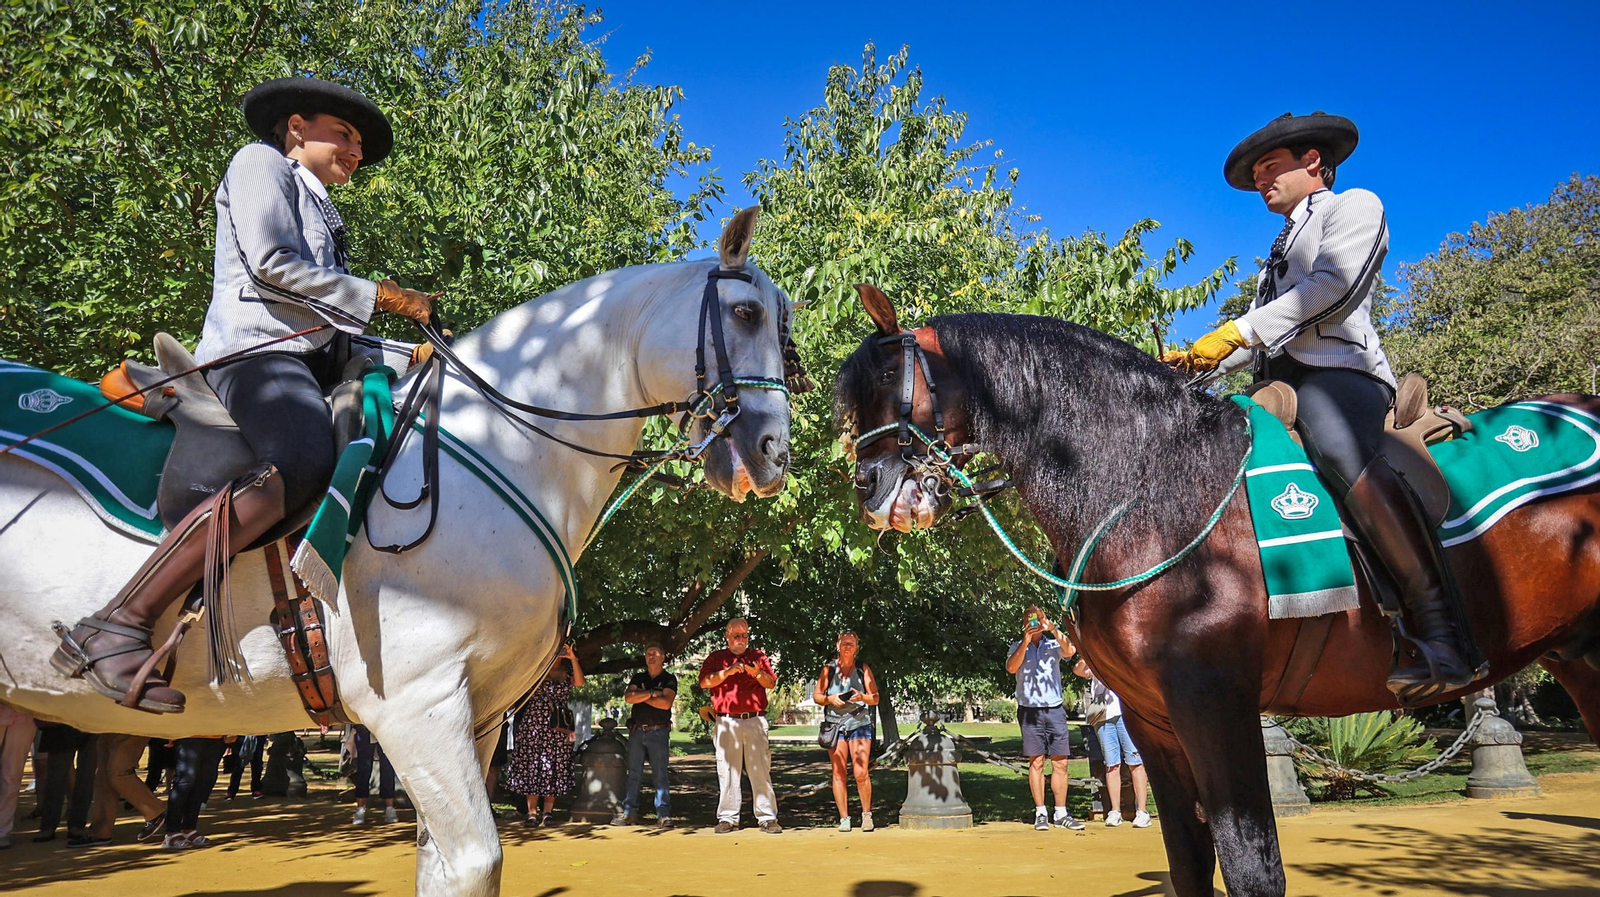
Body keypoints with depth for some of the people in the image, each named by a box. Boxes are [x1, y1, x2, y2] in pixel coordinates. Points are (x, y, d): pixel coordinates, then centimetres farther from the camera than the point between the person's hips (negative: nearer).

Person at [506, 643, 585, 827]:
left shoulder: (567, 672, 11)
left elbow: (579, 683, -7)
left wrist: (573, 659, -12)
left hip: (559, 727, 2)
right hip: (535, 723, -1)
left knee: (554, 769, 0)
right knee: (532, 765, -4)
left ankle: (548, 811, 5)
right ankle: (532, 812, -1)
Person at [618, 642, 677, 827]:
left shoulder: (669, 679, 3)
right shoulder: (638, 678, 14)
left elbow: (666, 703, -13)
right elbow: (628, 697, -4)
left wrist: (641, 696, -5)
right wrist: (651, 693, -9)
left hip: (659, 732, -4)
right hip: (637, 731, 4)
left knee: (660, 774, -6)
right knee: (633, 774, 3)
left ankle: (663, 814, -7)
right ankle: (629, 813, 6)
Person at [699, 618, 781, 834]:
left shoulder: (758, 656, 15)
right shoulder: (716, 657, 13)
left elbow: (771, 683, 7)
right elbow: (705, 682, -2)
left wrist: (758, 673, -13)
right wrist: (728, 672, -14)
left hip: (755, 720, 0)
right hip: (726, 721, 0)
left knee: (760, 769, -3)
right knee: (727, 770, 1)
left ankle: (767, 818, 0)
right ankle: (727, 818, 9)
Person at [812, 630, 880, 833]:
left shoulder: (863, 669, 8)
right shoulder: (829, 668, 9)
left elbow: (875, 698, 7)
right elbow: (816, 695, 9)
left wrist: (862, 697, -13)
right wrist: (830, 699, -10)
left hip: (859, 723, -1)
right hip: (835, 724, 1)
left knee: (861, 773, -9)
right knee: (839, 773, 0)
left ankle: (866, 814, 8)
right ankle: (844, 818, 8)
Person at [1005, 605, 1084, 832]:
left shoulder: (1053, 644, 9)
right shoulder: (1018, 646, 8)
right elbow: (1011, 668, -10)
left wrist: (1053, 629, -24)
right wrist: (1025, 641, -18)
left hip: (1055, 709, 2)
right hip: (1030, 710, -1)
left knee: (1060, 762, 2)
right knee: (1036, 762, -1)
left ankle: (1061, 813, 10)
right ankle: (1040, 813, 6)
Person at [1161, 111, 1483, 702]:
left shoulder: (1354, 206, 12)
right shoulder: (1283, 250, 36)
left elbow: (1332, 286, -7)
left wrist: (1239, 331, -12)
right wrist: (1196, 361, 11)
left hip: (1337, 369, -9)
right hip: (1279, 385, 10)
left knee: (1341, 454, -39)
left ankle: (1444, 636, -45)